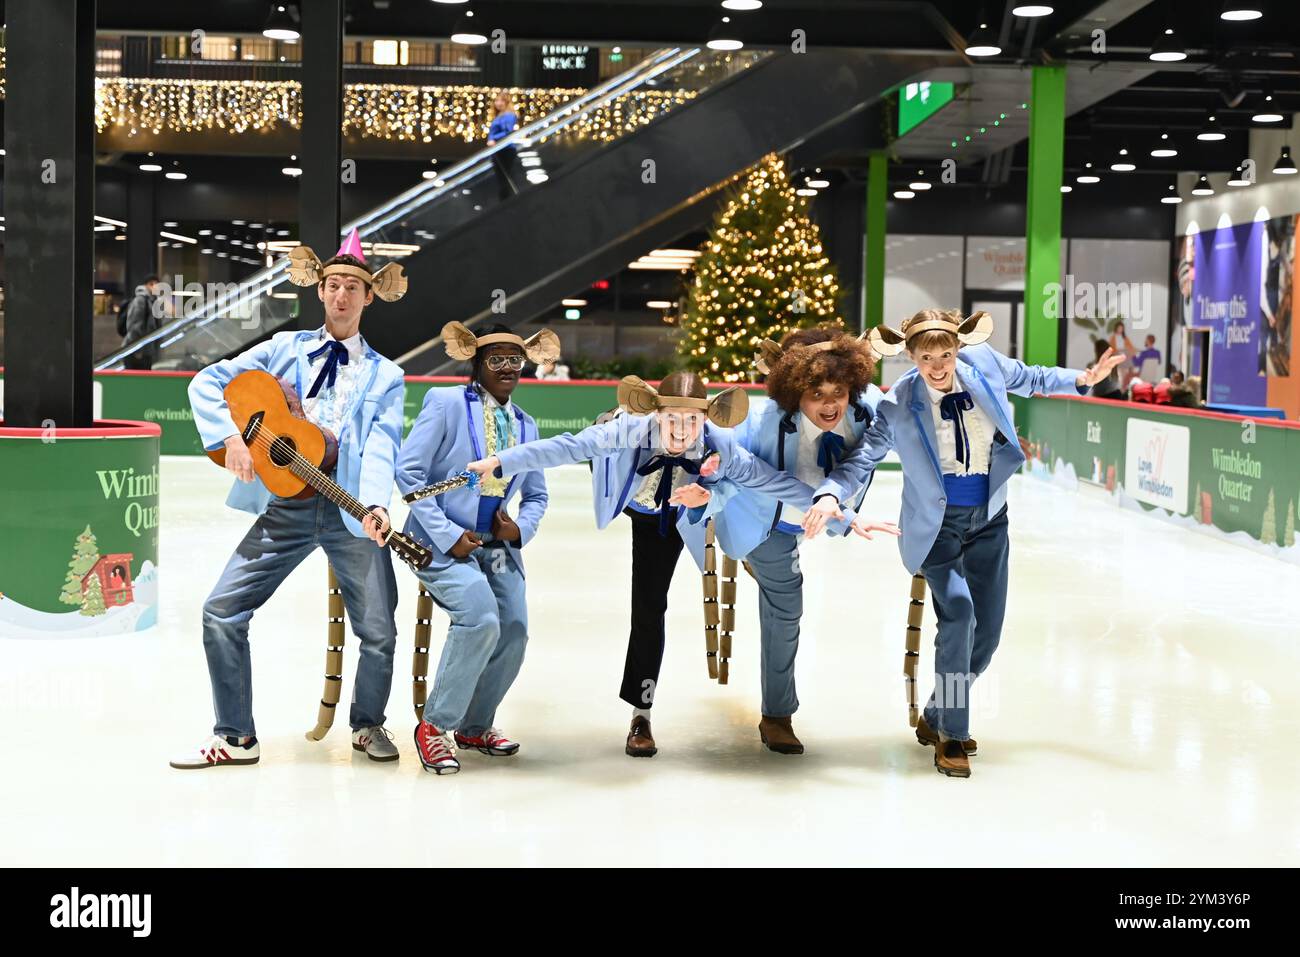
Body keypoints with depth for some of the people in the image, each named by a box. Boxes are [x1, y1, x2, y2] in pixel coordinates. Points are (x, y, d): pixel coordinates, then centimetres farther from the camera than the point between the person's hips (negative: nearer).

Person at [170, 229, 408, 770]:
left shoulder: (385, 376, 9)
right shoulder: (285, 350, 12)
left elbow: (381, 447, -6)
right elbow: (206, 382, 9)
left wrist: (375, 505, -24)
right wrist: (229, 437, -8)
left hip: (351, 509, -1)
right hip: (285, 503, 1)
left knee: (379, 633, -3)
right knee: (222, 611, -7)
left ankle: (368, 725, 24)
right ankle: (236, 737, 6)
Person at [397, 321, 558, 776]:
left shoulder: (526, 425, 13)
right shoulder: (446, 403, -5)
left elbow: (536, 495, 21)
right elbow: (408, 471, -10)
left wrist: (521, 527, -2)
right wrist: (448, 535, -15)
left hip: (497, 547, 6)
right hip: (443, 543, -6)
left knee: (514, 633, -5)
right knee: (481, 619, -26)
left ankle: (475, 726, 20)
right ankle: (435, 725, -9)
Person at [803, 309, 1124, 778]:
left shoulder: (985, 365, -9)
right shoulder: (898, 406, -17)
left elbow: (1031, 378, 13)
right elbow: (862, 459, -16)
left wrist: (1080, 379, 4)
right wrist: (830, 495, -33)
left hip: (988, 519, 4)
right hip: (936, 523, -4)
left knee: (987, 630, 7)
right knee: (958, 612, -22)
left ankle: (934, 718, 29)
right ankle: (951, 736, -7)